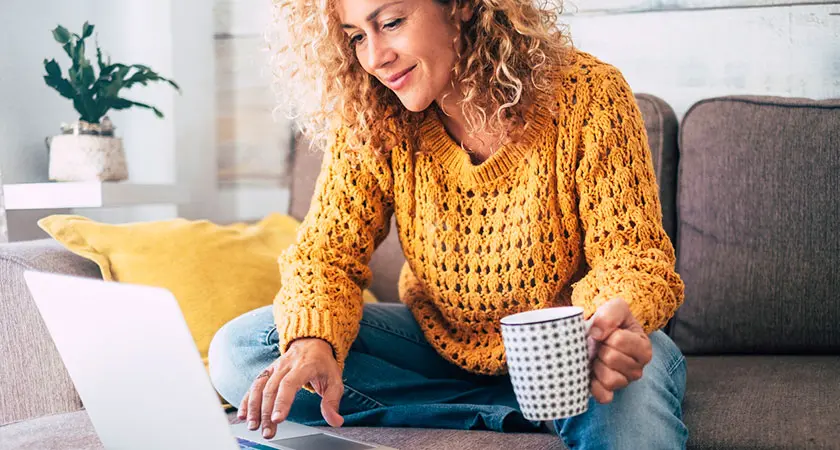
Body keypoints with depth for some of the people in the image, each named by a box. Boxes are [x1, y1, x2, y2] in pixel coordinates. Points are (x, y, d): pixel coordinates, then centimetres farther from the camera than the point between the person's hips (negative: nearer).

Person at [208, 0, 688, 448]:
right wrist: (313, 341, -33)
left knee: (637, 383, -41)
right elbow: (328, 252, -10)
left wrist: (615, 320, -42)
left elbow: (629, 250, -17)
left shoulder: (586, 95, -17)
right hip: (439, 344, 5)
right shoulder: (370, 122, -9)